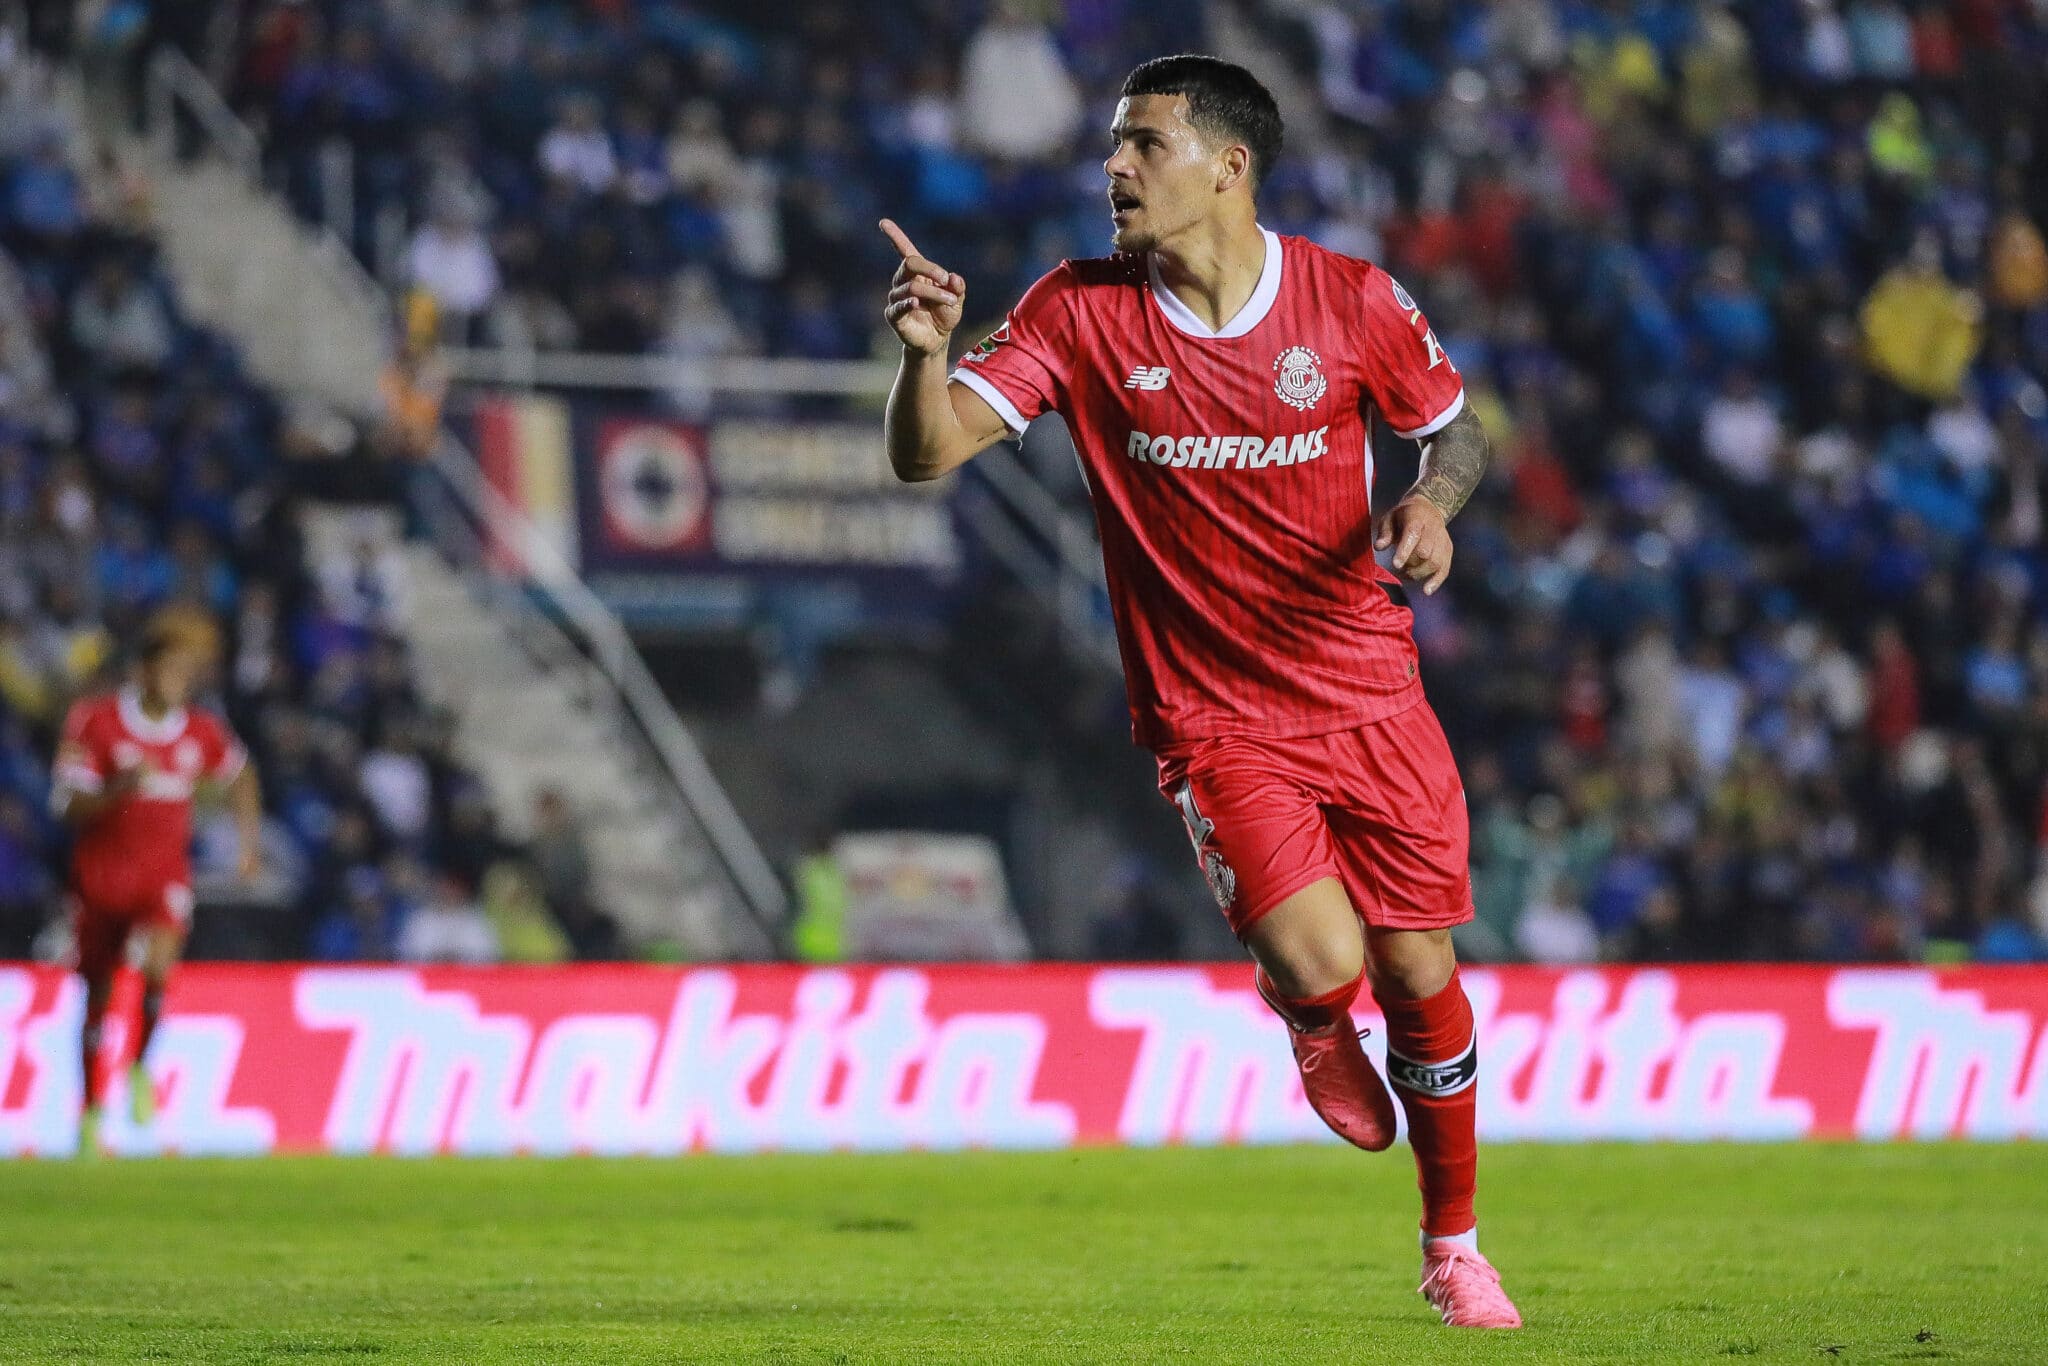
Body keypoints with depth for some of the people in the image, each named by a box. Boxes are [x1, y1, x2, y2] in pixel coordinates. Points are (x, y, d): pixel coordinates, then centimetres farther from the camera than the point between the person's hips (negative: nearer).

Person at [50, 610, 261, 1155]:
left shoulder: (202, 732, 0)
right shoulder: (96, 721, -10)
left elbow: (239, 775, 22)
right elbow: (70, 805, -12)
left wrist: (250, 840, 16)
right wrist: (121, 788, -29)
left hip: (165, 872, 1)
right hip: (101, 872, -1)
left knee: (158, 967, -27)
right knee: (97, 993, 9)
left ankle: (139, 1065, -1)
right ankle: (91, 1110, 27)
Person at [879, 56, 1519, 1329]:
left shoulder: (1354, 301, -6)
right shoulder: (1081, 312, -6)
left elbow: (1457, 426, 11)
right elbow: (928, 452, -10)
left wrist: (1433, 502, -12)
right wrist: (927, 352, -31)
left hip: (1368, 693, 1)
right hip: (1213, 720, -1)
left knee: (1420, 978, 5)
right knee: (1318, 963, -21)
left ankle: (1454, 1246, 29)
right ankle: (1316, 1029, 20)